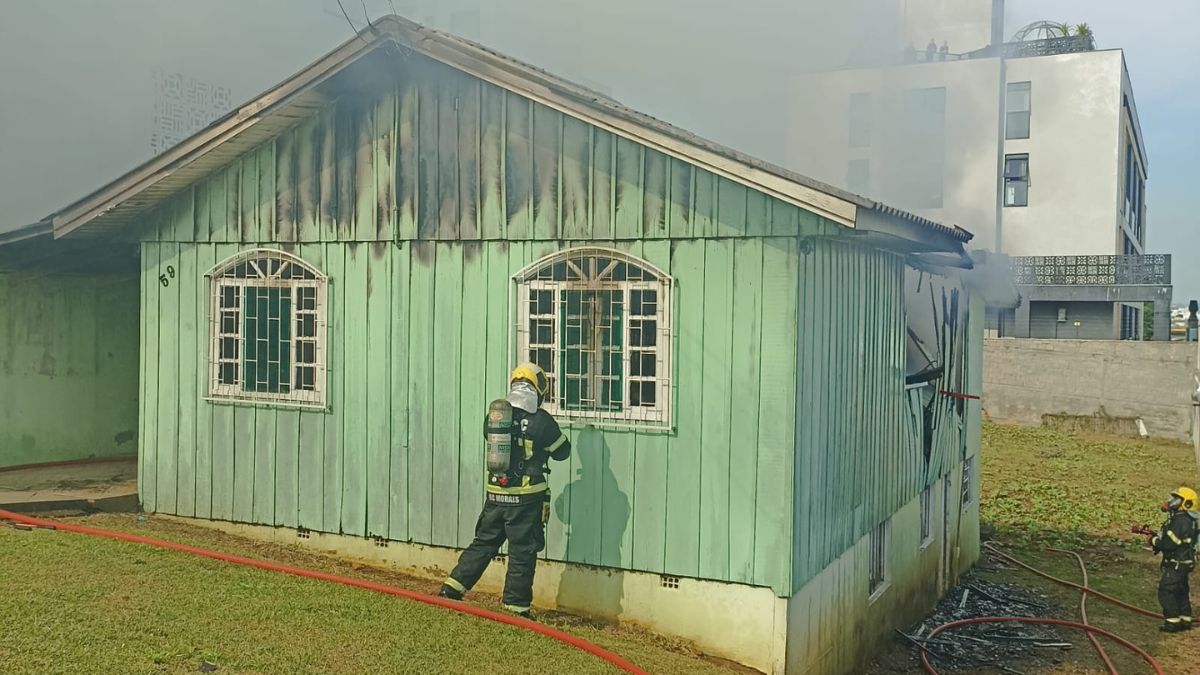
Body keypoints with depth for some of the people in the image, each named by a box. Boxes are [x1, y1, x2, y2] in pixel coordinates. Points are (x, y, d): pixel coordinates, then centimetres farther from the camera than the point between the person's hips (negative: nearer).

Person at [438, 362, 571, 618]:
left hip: (495, 495, 4)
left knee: (484, 542, 19)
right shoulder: (541, 421, -12)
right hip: (527, 498, -4)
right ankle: (517, 606, 11)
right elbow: (562, 451, 1)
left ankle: (453, 587, 18)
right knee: (522, 553, 6)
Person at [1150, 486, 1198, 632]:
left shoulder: (1180, 521, -23)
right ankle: (1185, 620, 26)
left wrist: (1154, 541, -9)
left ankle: (1172, 622, -2)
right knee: (1181, 591, 18)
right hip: (1183, 563, 10)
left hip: (1176, 564, -10)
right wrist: (1159, 536, 4)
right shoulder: (1188, 520, 10)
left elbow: (1170, 543, -26)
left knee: (1166, 591, -5)